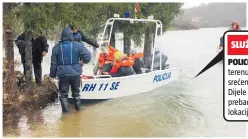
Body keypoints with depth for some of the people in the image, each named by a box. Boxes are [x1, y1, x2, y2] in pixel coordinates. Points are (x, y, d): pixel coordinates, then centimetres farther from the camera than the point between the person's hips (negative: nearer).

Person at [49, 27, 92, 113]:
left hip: (63, 73, 0)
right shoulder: (78, 45, -8)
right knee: (76, 91, 19)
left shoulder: (56, 47, -3)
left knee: (63, 93, 12)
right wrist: (84, 62, 10)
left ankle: (65, 109, 12)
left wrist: (52, 75, 12)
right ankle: (78, 107, 27)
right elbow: (88, 56, -12)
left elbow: (53, 63, 2)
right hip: (75, 73, 0)